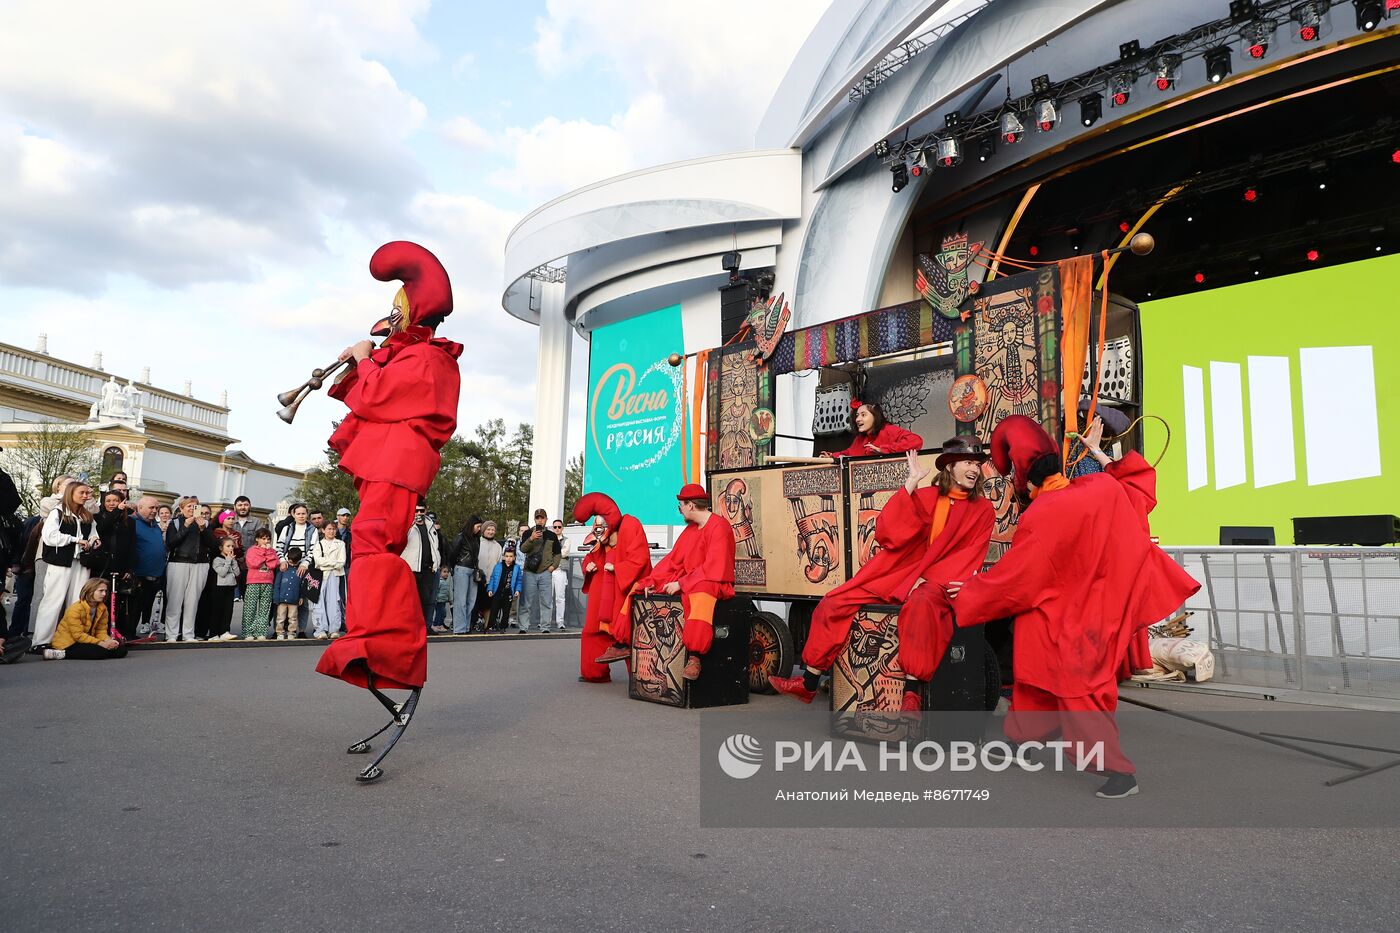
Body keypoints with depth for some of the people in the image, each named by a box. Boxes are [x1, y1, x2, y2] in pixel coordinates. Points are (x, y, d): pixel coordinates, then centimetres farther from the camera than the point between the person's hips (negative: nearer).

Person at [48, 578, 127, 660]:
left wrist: (108, 641, -22)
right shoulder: (75, 609, -18)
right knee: (102, 651, -32)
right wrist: (101, 643, -28)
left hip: (87, 641, 7)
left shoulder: (102, 608, 2)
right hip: (69, 644, -7)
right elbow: (78, 635, -22)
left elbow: (101, 631, 1)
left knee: (121, 649, -10)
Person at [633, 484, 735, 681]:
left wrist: (681, 583, -21)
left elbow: (713, 568, -20)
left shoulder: (719, 526, -12)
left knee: (700, 593, -45)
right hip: (686, 581, 9)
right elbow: (673, 559, 13)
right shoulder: (691, 528, 15)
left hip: (714, 583, -9)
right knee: (638, 588, 6)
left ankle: (694, 657, -52)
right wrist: (651, 581, 1)